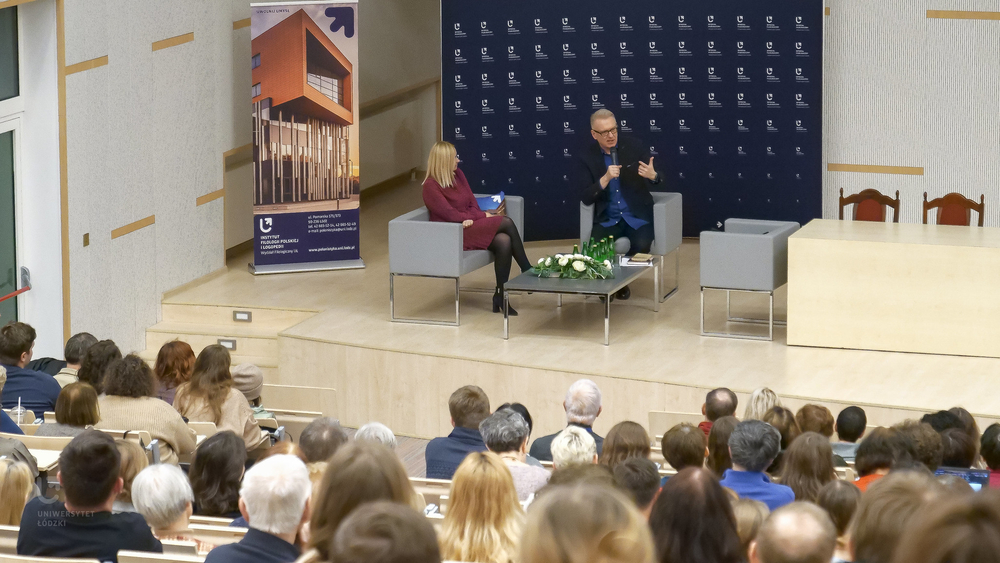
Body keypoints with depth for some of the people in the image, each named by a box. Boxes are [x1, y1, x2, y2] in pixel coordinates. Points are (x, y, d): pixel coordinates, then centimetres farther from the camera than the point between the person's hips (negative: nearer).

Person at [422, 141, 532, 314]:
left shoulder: (458, 175, 12)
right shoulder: (431, 186, -10)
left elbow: (473, 206, 11)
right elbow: (451, 215, -16)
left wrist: (472, 218, -13)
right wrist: (484, 215, -12)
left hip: (469, 227, 7)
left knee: (504, 241, -25)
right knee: (506, 223, -22)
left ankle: (500, 296, -18)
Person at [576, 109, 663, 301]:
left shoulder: (634, 146, -1)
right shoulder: (587, 157, -2)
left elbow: (658, 179, 4)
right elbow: (585, 198, -8)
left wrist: (652, 175, -22)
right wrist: (605, 179, -25)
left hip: (637, 216, 0)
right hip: (607, 219, 0)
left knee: (641, 246, -29)